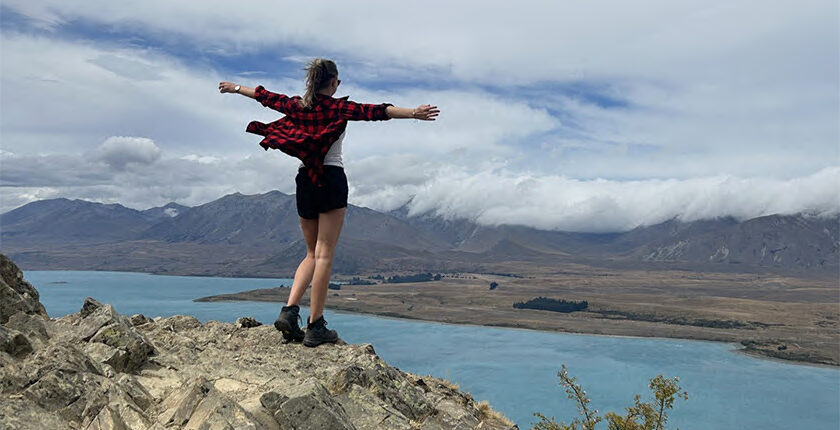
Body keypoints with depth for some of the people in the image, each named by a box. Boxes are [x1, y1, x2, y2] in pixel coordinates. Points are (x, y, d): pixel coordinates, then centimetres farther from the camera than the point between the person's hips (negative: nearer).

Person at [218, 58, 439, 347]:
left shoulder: (296, 105, 9)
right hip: (331, 179, -5)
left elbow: (265, 96, 24)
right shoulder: (338, 107, -5)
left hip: (305, 181, 6)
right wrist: (413, 113, -26)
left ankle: (289, 310, 1)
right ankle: (315, 327, -3)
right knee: (324, 254, -5)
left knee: (312, 253, 15)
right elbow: (374, 112, -18)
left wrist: (235, 88, 41)